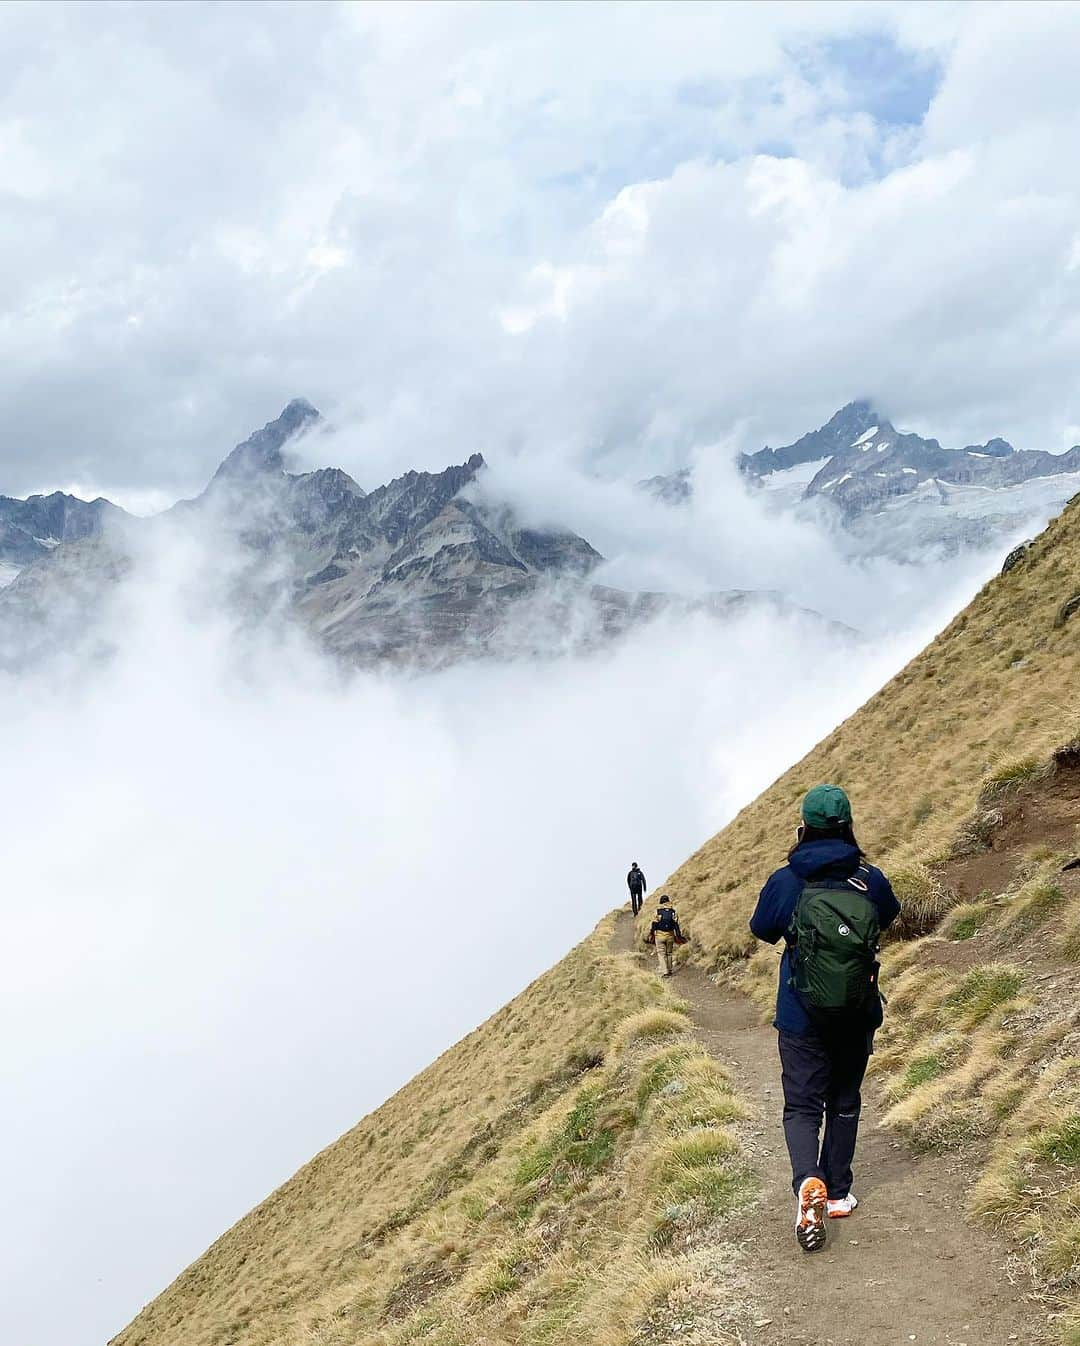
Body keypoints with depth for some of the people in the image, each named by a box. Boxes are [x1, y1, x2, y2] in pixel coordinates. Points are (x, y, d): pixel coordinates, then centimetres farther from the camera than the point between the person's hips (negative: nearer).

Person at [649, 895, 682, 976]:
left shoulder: (658, 911, -5)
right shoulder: (673, 911, 1)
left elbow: (654, 924, -5)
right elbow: (676, 924, 2)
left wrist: (651, 934, 3)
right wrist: (678, 936, 8)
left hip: (660, 935, -3)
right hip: (670, 935, 3)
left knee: (661, 954, 1)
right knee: (669, 953, 18)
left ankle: (664, 971, -9)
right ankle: (669, 970, 23)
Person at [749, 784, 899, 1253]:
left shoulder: (785, 882, -15)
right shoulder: (870, 879, -9)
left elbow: (762, 929, 3)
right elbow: (889, 915, 14)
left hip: (801, 1017, -2)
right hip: (858, 1016, 2)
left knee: (801, 1106, 4)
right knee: (844, 1103, 19)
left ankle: (808, 1182, -21)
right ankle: (838, 1194, 27)